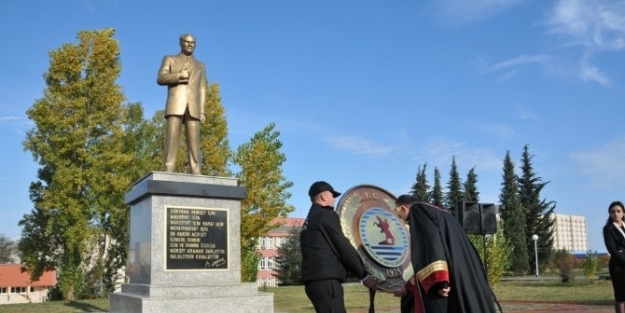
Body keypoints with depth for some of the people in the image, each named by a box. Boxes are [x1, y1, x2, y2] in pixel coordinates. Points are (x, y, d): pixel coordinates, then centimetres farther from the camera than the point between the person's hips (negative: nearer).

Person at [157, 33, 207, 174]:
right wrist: (179, 75, -11)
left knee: (194, 141, -8)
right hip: (175, 105, -2)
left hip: (193, 107, 2)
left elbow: (202, 90, 16)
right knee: (172, 138, -14)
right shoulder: (170, 59, 19)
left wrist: (202, 111, 4)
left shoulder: (200, 66, 25)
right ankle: (168, 171, -19)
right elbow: (161, 79, 3)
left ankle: (195, 173, -14)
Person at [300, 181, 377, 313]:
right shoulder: (326, 215, -5)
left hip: (314, 279, 10)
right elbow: (343, 247, -8)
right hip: (325, 280, -10)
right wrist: (364, 275, 0)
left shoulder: (309, 220, 23)